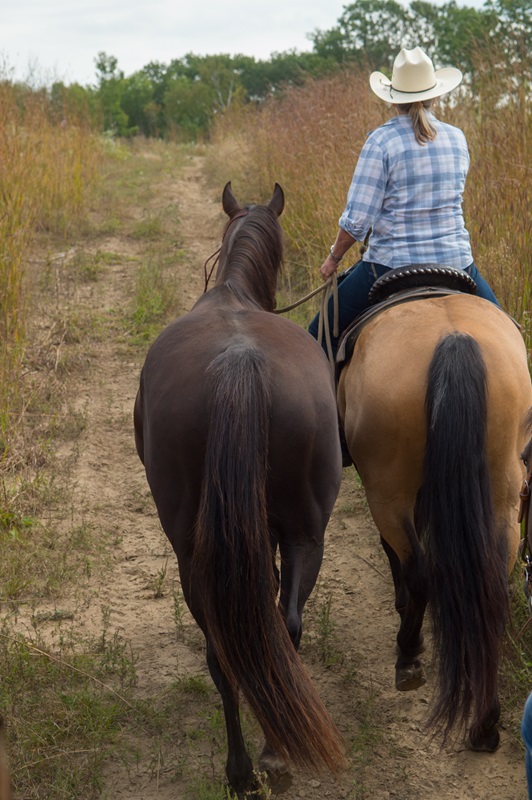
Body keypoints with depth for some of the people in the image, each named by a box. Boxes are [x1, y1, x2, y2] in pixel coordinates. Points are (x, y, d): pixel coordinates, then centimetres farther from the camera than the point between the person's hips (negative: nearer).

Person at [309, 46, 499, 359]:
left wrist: (334, 257, 4)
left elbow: (357, 219, -13)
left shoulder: (382, 140, -11)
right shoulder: (457, 138, 4)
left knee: (321, 333, 13)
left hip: (392, 263, -4)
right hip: (456, 260, 4)